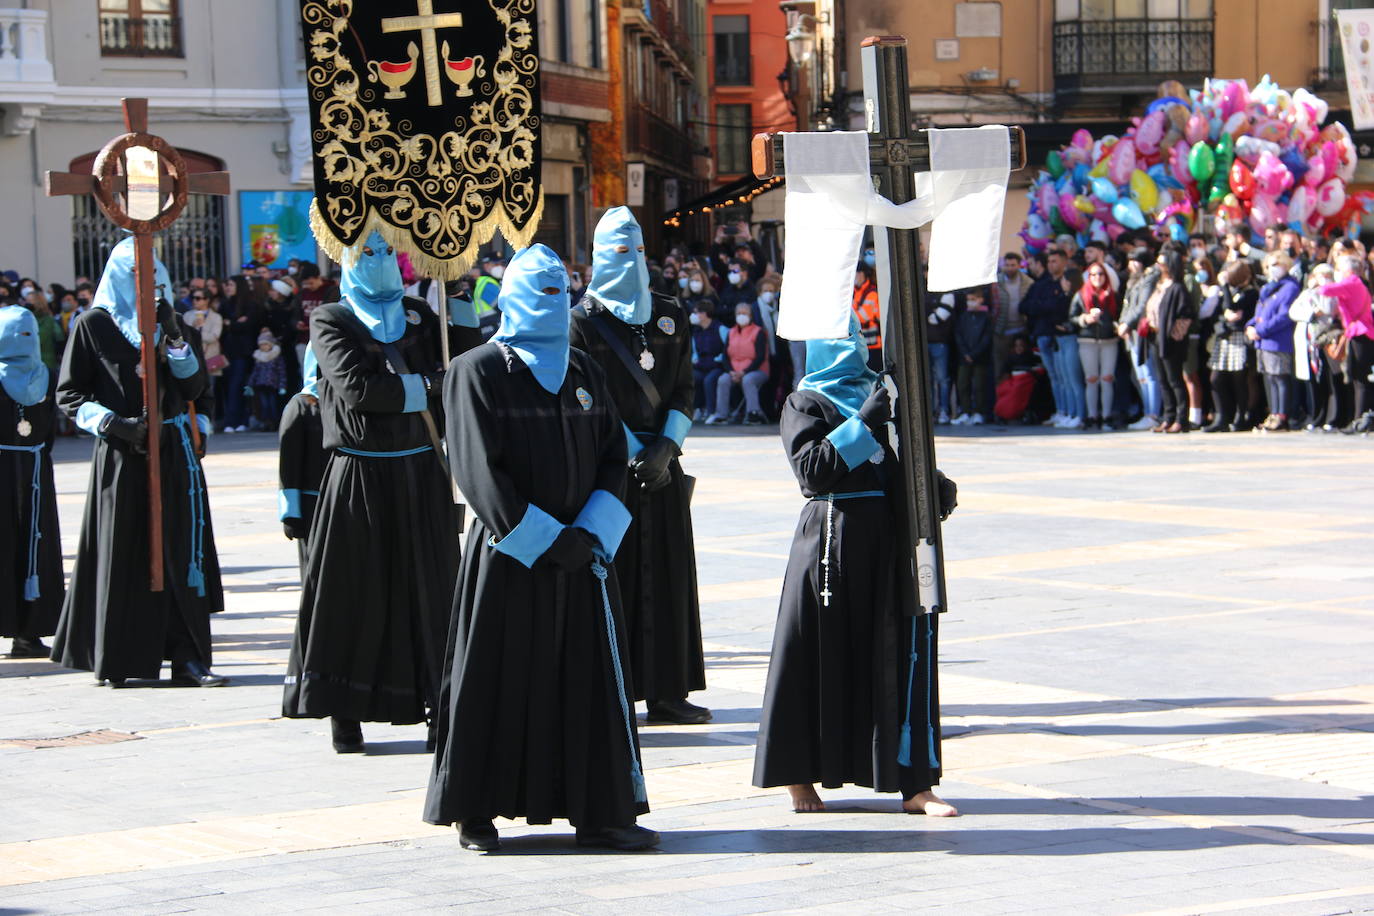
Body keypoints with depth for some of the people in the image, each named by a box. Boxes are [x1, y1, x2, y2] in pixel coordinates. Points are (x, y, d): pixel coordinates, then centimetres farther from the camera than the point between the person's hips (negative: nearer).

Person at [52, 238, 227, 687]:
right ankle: (115, 660, 6)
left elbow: (196, 387, 4)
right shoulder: (92, 326, 1)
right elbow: (70, 395, 0)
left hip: (174, 452, 3)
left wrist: (174, 338, -9)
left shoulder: (173, 324, 13)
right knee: (122, 554, -1)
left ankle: (187, 657, -2)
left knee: (179, 552, -1)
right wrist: (114, 424, -14)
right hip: (121, 456, -3)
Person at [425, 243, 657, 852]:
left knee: (591, 681, 3)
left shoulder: (583, 371, 12)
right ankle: (474, 812, 8)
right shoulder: (477, 372, -4)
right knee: (497, 680, -1)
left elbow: (613, 458, 10)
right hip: (507, 559, -5)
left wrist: (591, 534, -6)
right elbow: (479, 471, -11)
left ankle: (599, 812, 7)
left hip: (582, 549, 5)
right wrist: (544, 540, -14)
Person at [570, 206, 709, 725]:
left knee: (668, 574, 3)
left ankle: (666, 693, 7)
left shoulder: (669, 317, 12)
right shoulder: (585, 321, -1)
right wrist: (635, 454, -13)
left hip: (662, 462, 4)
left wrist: (665, 448, -7)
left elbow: (683, 392, 9)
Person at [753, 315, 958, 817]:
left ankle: (914, 784, 0)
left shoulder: (878, 391, 18)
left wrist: (936, 487, 3)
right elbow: (813, 469, -13)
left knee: (904, 651, 0)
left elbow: (906, 461, 22)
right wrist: (862, 424, -17)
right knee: (820, 656, -1)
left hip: (891, 536, 5)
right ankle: (800, 779, 12)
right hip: (833, 535, -5)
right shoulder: (803, 404, 1)